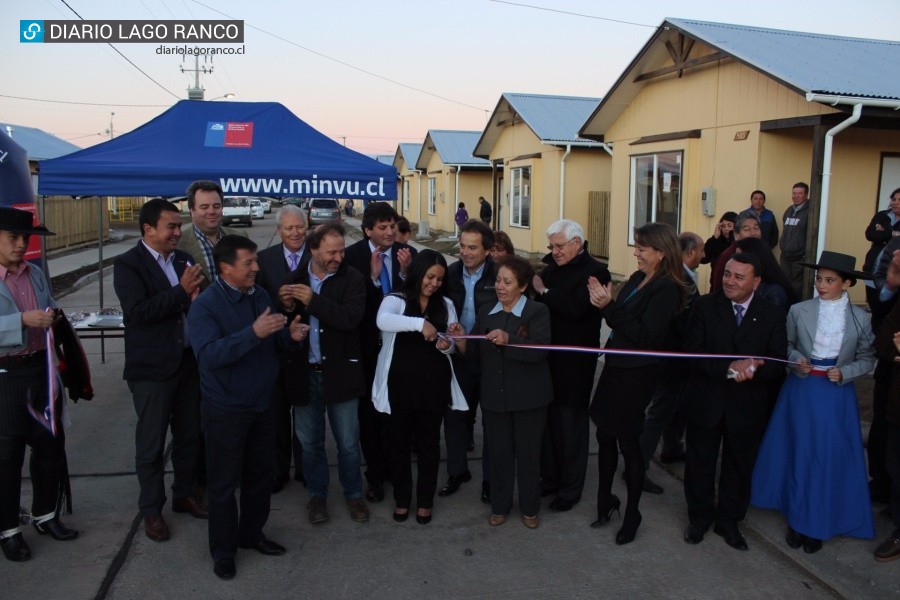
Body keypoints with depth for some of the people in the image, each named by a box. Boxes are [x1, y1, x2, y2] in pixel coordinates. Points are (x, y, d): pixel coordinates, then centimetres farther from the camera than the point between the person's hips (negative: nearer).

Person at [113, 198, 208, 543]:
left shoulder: (184, 260, 7)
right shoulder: (128, 264, -10)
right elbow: (139, 312, -21)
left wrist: (196, 297, -11)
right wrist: (181, 291, -24)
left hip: (188, 361, 6)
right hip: (152, 367, -5)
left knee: (189, 436, 16)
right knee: (151, 444, 7)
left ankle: (185, 495, 35)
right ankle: (151, 511, 23)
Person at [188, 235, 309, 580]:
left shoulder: (261, 295, 1)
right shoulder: (205, 305, -18)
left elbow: (274, 342, 9)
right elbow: (208, 355, -31)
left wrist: (291, 335, -15)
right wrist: (253, 333, -39)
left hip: (265, 403, 6)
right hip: (226, 409, -6)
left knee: (261, 474, 19)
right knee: (224, 481, 9)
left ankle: (251, 533, 39)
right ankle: (223, 550, 27)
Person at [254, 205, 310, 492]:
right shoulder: (264, 258, 1)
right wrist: (279, 301, -21)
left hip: (307, 346, -1)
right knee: (277, 411, 14)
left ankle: (305, 468, 30)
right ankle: (278, 470, 29)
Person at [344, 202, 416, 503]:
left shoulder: (407, 253, -3)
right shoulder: (353, 255, -9)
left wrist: (405, 272, -20)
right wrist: (372, 277, -25)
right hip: (367, 345, -1)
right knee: (369, 410, 10)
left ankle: (394, 465, 33)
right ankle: (375, 473, 26)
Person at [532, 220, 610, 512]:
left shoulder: (595, 271, -12)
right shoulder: (552, 266, 9)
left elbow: (575, 308, -26)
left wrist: (544, 291, -16)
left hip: (573, 363, -6)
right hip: (547, 356, 6)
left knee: (571, 424, 6)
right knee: (547, 419, 14)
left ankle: (571, 488, 21)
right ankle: (550, 478, 30)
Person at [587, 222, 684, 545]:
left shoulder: (666, 289, -17)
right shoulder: (637, 278, 7)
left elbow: (644, 336, -23)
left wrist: (610, 306, -25)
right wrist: (605, 304, -5)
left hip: (636, 376, -7)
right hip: (615, 367, 8)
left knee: (628, 443, 6)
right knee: (605, 436, 15)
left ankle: (632, 513, 25)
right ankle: (605, 499, 34)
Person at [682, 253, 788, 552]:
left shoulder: (772, 314, -3)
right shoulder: (704, 306, -6)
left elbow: (777, 362, -7)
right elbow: (692, 351, -14)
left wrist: (752, 369, -28)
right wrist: (729, 368, -28)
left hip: (747, 406, 1)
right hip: (705, 401, -1)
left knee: (739, 466, 16)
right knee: (700, 464, 14)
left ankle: (729, 520, 37)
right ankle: (700, 517, 35)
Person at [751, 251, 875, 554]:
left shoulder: (861, 318, -1)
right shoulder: (798, 311, -2)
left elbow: (867, 358, 4)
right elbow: (787, 345, 8)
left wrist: (844, 372, -12)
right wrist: (797, 360, -11)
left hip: (837, 396, 0)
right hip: (802, 391, 0)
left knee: (831, 459, 4)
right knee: (799, 455, 8)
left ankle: (818, 524, 21)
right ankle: (798, 518, 25)